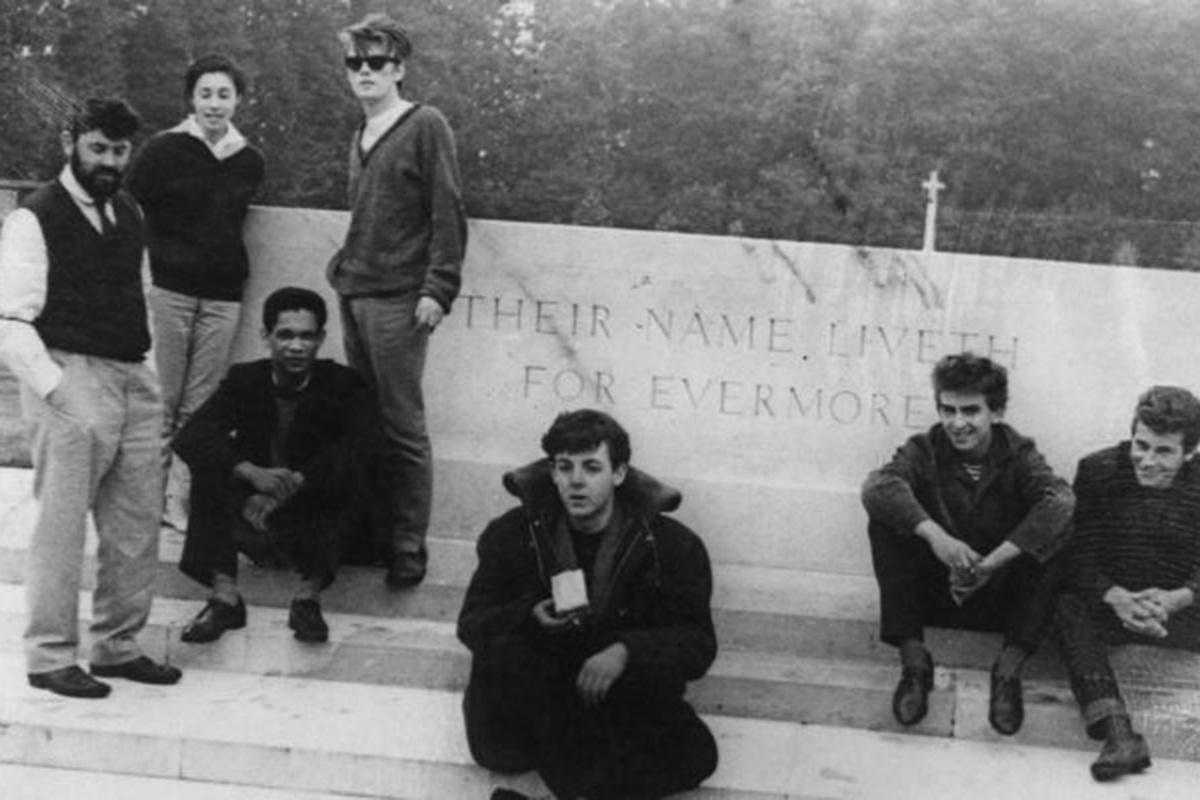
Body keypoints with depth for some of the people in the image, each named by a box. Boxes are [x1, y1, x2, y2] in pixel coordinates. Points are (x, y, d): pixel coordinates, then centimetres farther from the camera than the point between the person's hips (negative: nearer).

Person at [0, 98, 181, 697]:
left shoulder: (128, 213, 15)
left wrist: (150, 373, 12)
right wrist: (55, 388, -18)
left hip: (134, 381, 7)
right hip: (71, 382, -7)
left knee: (138, 524, 10)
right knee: (61, 525, -2)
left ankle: (117, 646, 24)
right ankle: (49, 657, 12)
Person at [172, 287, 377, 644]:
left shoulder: (344, 385, -3)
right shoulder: (245, 380, 1)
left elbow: (358, 447, -22)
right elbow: (189, 436, -15)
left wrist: (290, 486, -31)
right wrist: (253, 473, -32)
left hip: (314, 519, -1)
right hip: (252, 515, 2)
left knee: (346, 468, -29)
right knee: (209, 461, -22)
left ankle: (309, 595, -29)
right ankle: (224, 594, -26)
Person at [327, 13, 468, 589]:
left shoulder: (426, 126, -3)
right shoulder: (360, 139, 19)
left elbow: (448, 214, -8)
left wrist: (437, 288, -15)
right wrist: (342, 267, 14)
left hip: (398, 298, -7)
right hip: (354, 294, 7)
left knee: (403, 429, -5)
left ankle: (409, 548, 3)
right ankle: (373, 534, 17)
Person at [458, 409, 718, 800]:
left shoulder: (673, 546, -7)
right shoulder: (513, 534, -4)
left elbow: (697, 645, -8)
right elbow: (471, 622, -1)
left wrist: (626, 652, -28)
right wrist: (528, 618, -23)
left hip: (622, 690, 0)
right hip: (536, 690, 1)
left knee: (695, 754, -26)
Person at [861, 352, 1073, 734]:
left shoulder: (1019, 455, -5)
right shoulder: (925, 449, -4)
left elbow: (1060, 500, -26)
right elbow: (878, 485, -26)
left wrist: (991, 563, -35)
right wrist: (934, 535, -41)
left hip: (1001, 599, 0)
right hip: (933, 595, 0)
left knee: (1053, 529, -24)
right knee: (886, 520, -22)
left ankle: (1009, 668, -24)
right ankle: (913, 660, -20)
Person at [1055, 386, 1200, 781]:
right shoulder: (1097, 471, -2)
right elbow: (1080, 556, -8)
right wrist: (1116, 597, -26)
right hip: (1113, 603, -1)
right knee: (1068, 607, -31)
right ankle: (1119, 735, -44)